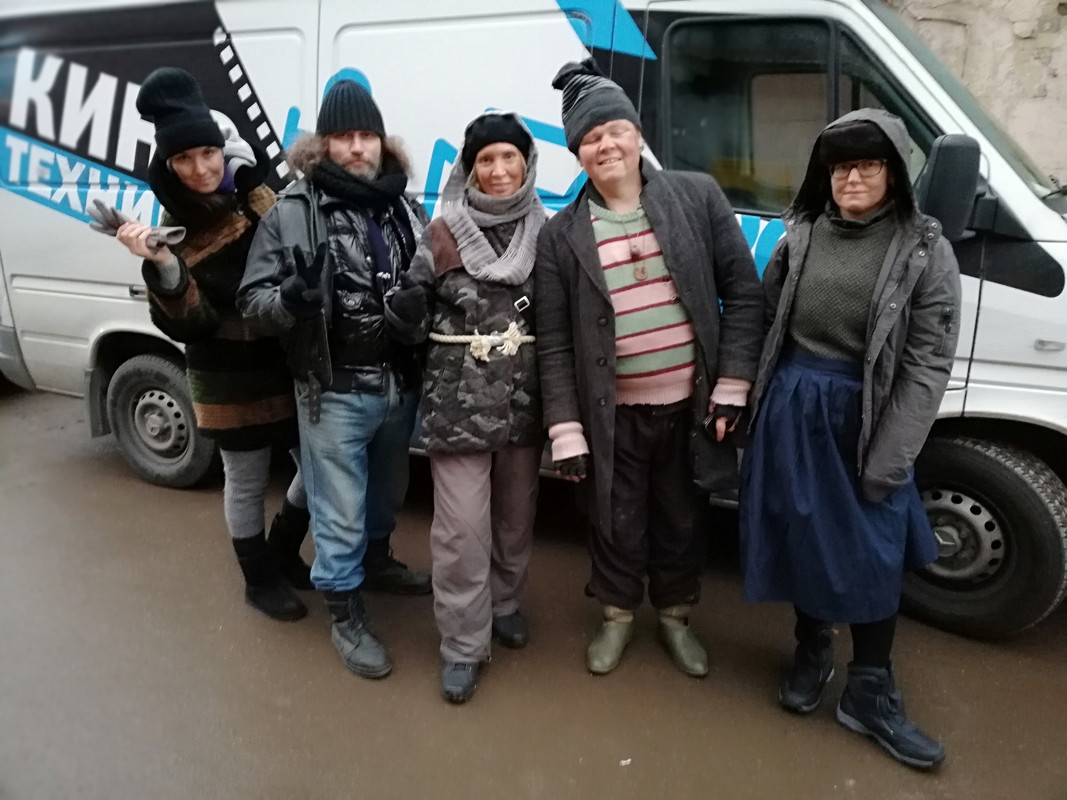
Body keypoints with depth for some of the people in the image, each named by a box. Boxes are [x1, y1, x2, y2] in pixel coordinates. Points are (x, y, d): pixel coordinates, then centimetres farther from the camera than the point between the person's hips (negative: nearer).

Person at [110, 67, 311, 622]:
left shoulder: (260, 197, -1)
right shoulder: (177, 230, -9)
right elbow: (185, 326, -17)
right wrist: (164, 268, -31)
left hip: (291, 364, 4)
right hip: (231, 380, -3)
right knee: (247, 482, 11)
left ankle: (283, 551, 38)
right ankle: (260, 580, 34)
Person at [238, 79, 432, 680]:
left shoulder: (405, 210, 6)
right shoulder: (293, 213, -7)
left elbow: (431, 288, 11)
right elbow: (252, 300, -7)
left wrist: (419, 303, -14)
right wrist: (291, 297, -30)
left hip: (400, 386, 5)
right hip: (334, 392, -5)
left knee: (387, 493, 25)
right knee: (340, 513, 5)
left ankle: (377, 562, 51)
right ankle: (346, 615, 25)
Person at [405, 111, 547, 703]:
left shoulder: (545, 232, 3)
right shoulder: (443, 233, -1)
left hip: (523, 398, 3)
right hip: (458, 398, -2)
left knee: (516, 515, 16)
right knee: (462, 526, -3)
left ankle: (504, 605, 39)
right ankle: (462, 644, 12)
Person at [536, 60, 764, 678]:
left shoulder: (698, 196, -2)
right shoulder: (562, 234, -3)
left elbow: (744, 294, -1)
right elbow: (553, 343, -3)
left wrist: (732, 385, -6)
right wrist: (566, 430, -6)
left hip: (690, 405, 1)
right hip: (614, 414, 0)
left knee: (681, 517, 18)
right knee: (619, 521, 15)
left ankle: (676, 617, 42)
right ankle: (619, 615, 42)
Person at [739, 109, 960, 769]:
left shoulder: (924, 248, -7)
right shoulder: (801, 233, 2)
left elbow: (929, 363, -9)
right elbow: (766, 321, 7)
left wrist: (889, 458, -13)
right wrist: (751, 401, 3)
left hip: (867, 418, -2)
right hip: (792, 410, 3)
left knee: (873, 555, 5)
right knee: (801, 538, 14)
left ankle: (871, 693, 24)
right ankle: (812, 652, 38)